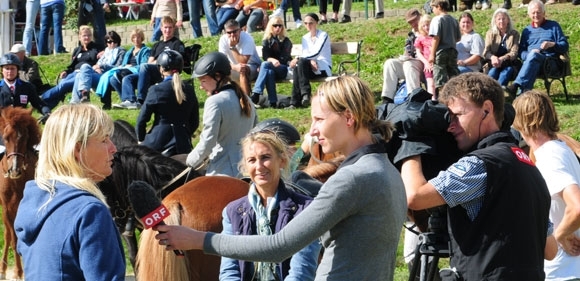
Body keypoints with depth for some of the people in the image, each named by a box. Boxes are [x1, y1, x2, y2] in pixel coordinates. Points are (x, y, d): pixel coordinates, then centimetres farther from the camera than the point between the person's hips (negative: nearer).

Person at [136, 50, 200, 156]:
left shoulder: (156, 90, -8)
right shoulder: (189, 90, 4)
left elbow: (142, 120, -5)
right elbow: (194, 122, 10)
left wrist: (141, 139, 10)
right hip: (182, 146, 4)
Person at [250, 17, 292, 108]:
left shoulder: (286, 41, 5)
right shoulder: (266, 41, 12)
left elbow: (284, 59, -2)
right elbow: (265, 57, -1)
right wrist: (272, 60, -21)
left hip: (283, 69, -2)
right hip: (271, 67, 2)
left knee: (265, 64, -32)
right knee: (269, 72, -36)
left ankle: (256, 94, -41)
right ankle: (272, 102, -44)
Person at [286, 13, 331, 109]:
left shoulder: (323, 35, -3)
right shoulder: (305, 38, 17)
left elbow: (317, 53, -17)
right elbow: (304, 55, 4)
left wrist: (298, 58, -25)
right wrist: (311, 61, -20)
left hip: (324, 69, -5)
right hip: (311, 68, 5)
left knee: (301, 62, -32)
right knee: (296, 68, -31)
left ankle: (305, 94, -37)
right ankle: (295, 102, -38)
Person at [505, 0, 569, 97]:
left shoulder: (553, 26, 19)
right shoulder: (526, 31, 27)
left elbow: (565, 46, 11)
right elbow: (521, 52, 19)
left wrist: (552, 44, -11)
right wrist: (528, 55, -6)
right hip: (533, 61, 2)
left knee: (533, 55, -37)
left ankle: (516, 85, -53)